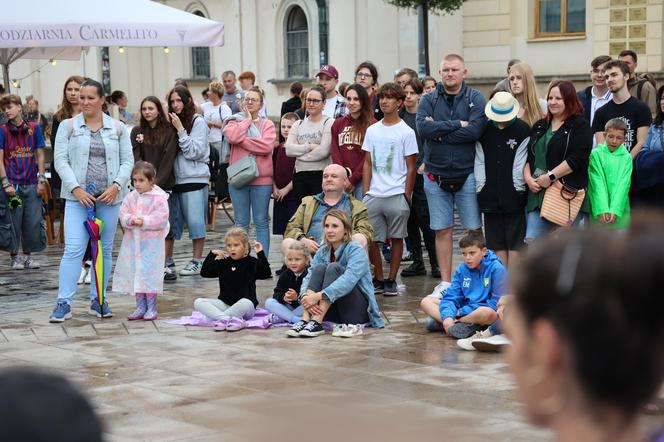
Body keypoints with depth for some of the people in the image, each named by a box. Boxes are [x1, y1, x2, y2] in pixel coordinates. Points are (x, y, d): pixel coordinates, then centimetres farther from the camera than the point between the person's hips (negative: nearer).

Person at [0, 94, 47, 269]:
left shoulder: (34, 128, 4)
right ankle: (14, 257, 13)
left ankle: (28, 255, 18)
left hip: (31, 184, 2)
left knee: (34, 222, 3)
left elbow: (40, 155, 7)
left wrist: (41, 180, 1)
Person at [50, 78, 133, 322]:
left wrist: (116, 186, -9)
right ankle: (64, 302, -8)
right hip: (78, 196, -2)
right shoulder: (68, 126, 4)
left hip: (108, 196, 2)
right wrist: (76, 188, -12)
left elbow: (127, 161, 6)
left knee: (105, 250, 8)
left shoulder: (118, 128, 7)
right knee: (73, 249, -10)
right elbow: (61, 160, -1)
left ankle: (98, 300, 18)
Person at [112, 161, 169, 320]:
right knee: (135, 273, 8)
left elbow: (161, 219, -14)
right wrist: (131, 220, -16)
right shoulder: (131, 197, 7)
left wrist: (144, 221, -19)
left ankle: (151, 308, 6)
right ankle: (140, 307, 18)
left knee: (150, 274, -4)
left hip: (151, 242, -5)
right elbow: (123, 215, 4)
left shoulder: (159, 198, -9)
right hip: (133, 241, 5)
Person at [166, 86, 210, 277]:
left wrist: (180, 130, -13)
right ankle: (166, 260, 13)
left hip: (194, 179, -6)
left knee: (195, 220, -4)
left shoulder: (198, 122, -4)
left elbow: (195, 152, -11)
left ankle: (196, 261, 4)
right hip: (175, 179, 6)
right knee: (171, 220, 7)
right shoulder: (172, 122, 12)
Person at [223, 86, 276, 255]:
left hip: (261, 178, -1)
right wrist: (247, 120, -2)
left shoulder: (267, 124, 6)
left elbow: (267, 146, -12)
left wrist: (242, 140, -10)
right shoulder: (234, 122, 10)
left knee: (261, 221, 3)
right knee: (241, 222, 6)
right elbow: (233, 137, -13)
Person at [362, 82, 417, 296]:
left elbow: (411, 167, -1)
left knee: (396, 238, 4)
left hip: (396, 194, -3)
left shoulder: (406, 132, -1)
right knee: (371, 239, 1)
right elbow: (367, 164, 12)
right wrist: (366, 192, 4)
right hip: (373, 195, 3)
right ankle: (378, 279, 14)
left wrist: (407, 195, -6)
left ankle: (391, 280, 13)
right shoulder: (372, 130, 10)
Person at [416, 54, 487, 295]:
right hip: (436, 175, 2)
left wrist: (439, 132, -12)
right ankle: (445, 281, 15)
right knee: (442, 230, 7)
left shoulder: (475, 98, 0)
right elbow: (423, 128, -12)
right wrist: (457, 124, -13)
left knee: (474, 229, 0)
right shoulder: (428, 100, 6)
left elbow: (476, 130, -16)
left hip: (467, 174, -2)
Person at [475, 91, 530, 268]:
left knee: (514, 242, 1)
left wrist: (518, 190, -8)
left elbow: (520, 163, -4)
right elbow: (479, 162, 7)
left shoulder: (522, 130, -2)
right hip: (490, 197, 3)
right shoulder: (484, 130, 7)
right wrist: (481, 188, 0)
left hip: (513, 196, -3)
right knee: (497, 242, 6)